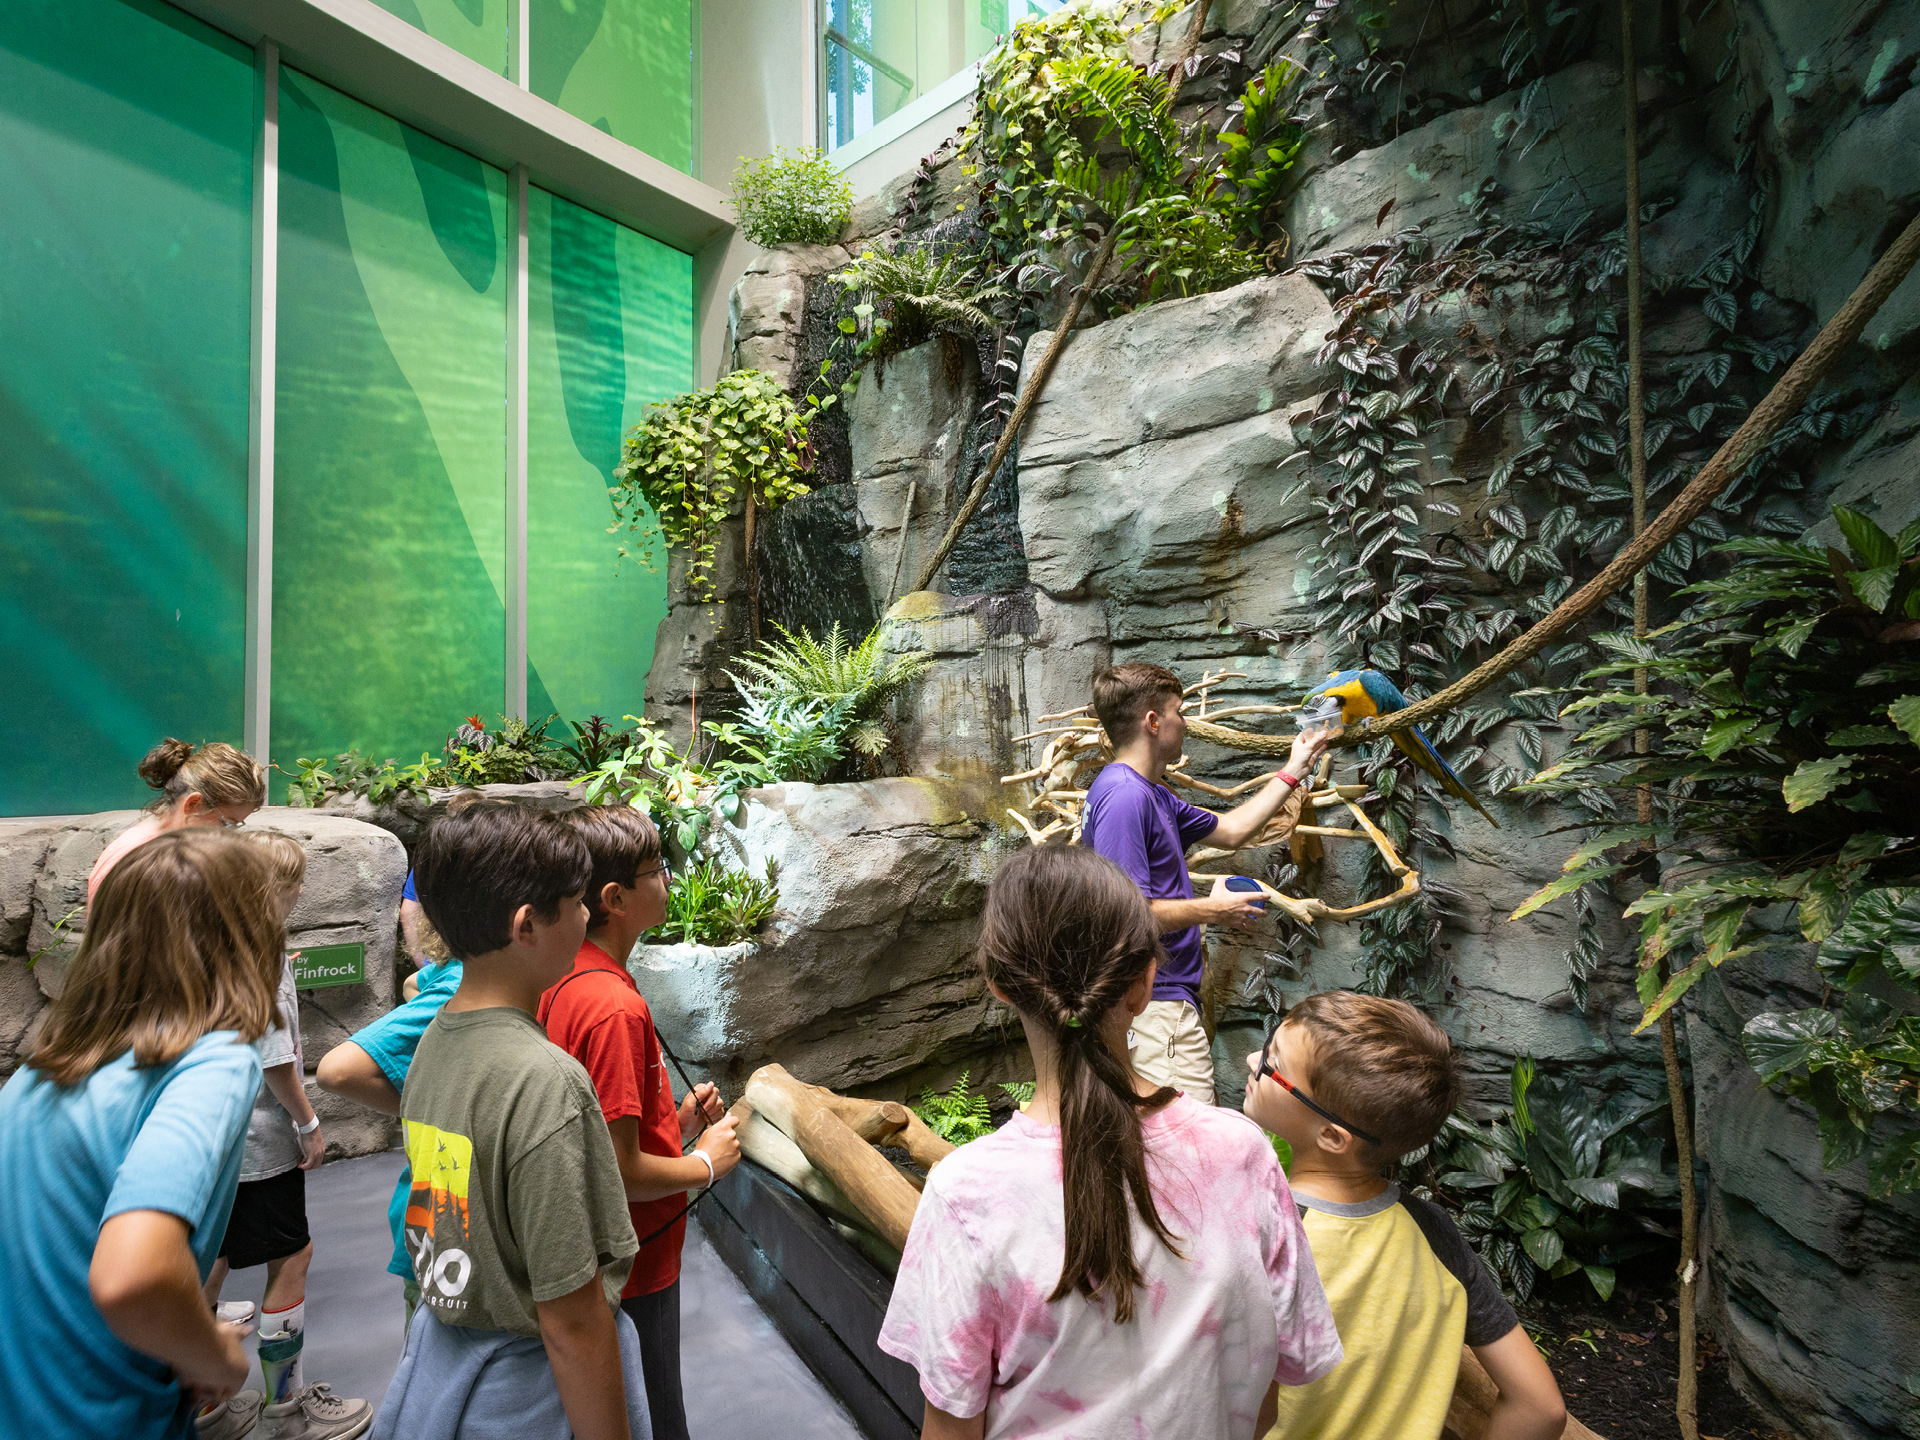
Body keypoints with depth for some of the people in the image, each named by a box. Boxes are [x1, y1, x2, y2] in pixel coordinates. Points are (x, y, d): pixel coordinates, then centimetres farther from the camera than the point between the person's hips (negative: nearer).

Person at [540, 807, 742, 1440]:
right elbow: (618, 1173, -28)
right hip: (632, 1271, -9)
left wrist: (673, 1122, 4)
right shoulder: (615, 1008, -30)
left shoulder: (561, 980, 0)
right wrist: (705, 1162, -12)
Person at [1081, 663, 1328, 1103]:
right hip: (1156, 1005, -11)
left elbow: (1231, 831, 25)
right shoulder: (1124, 795, -19)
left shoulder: (1152, 794, 16)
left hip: (1164, 996, 11)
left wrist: (1294, 770, 29)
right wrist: (1211, 910, -13)